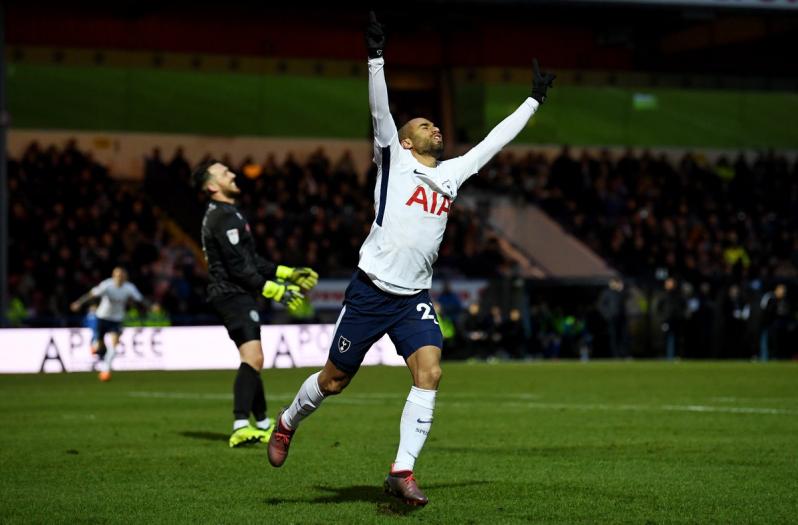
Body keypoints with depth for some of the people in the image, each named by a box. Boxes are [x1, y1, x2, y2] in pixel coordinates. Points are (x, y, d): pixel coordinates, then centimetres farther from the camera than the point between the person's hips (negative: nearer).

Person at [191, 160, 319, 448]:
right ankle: (241, 427, -33)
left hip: (232, 296, 11)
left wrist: (287, 273, 21)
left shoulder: (223, 214, 19)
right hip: (234, 294, -11)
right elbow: (239, 267, -20)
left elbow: (250, 260, 24)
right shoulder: (224, 217, -16)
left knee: (253, 361, 19)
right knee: (253, 358, -23)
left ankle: (263, 426, 28)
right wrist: (275, 291, -15)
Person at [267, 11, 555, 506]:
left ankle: (403, 471, -14)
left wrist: (534, 99, 24)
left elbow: (496, 139, 21)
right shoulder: (394, 158, 2)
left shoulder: (453, 172, 15)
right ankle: (287, 424, 34)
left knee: (430, 373, -18)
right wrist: (377, 57, -22)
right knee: (334, 381, 5)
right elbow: (380, 110, -11)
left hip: (414, 298, 4)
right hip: (371, 290, -4)